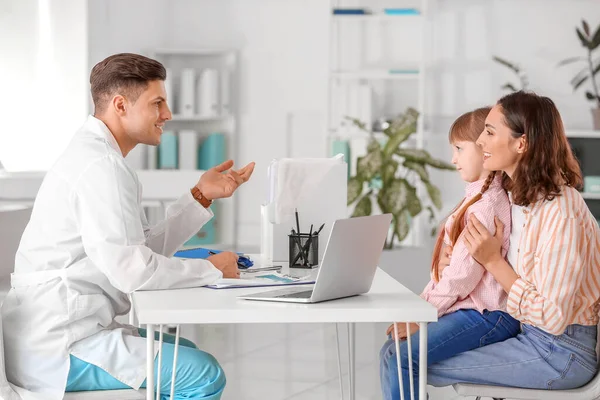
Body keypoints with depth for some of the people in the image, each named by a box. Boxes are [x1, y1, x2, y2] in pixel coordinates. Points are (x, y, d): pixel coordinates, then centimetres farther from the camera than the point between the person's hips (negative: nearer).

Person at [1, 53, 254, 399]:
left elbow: (147, 248, 14)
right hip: (57, 347, -11)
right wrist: (211, 269, -11)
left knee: (187, 354, 26)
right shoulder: (101, 166, -19)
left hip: (59, 329, 11)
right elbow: (132, 270, -24)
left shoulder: (96, 154, 15)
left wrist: (201, 195, 10)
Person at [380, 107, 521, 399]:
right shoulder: (476, 197, 16)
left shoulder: (488, 204, -17)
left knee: (402, 357, -18)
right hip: (468, 307, 10)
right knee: (391, 351, 3)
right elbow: (446, 267, 16)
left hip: (487, 316, -10)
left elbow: (462, 275, -20)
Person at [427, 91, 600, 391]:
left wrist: (493, 261, -19)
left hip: (561, 351, -9)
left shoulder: (560, 212, -24)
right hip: (527, 331, 9)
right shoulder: (520, 195, 5)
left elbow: (552, 318, -24)